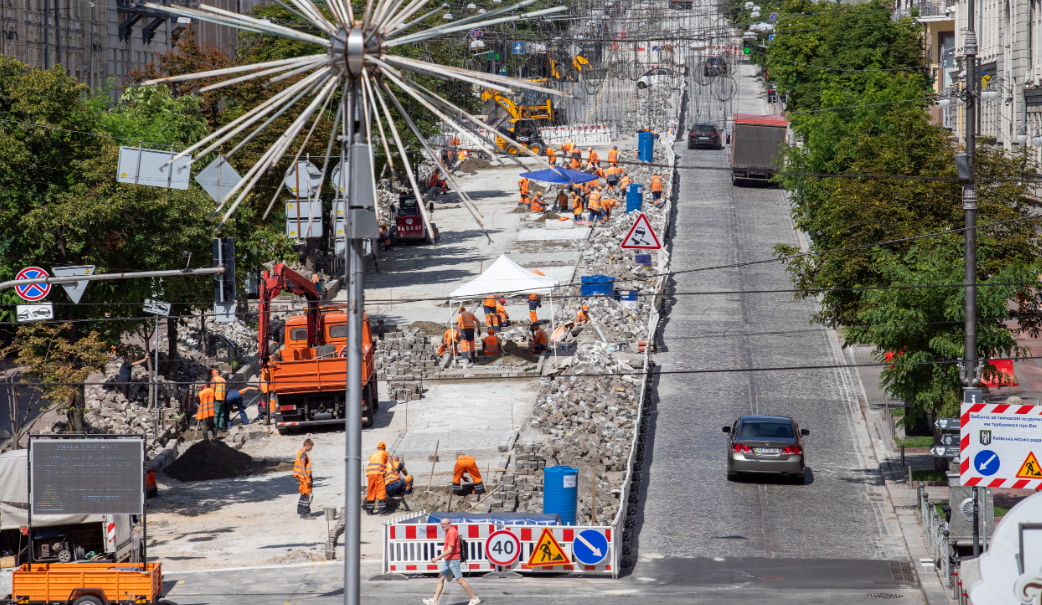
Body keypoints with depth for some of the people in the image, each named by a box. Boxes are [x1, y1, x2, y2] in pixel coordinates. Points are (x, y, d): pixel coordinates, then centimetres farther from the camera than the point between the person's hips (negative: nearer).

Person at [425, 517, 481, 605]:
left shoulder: (452, 532, -17)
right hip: (448, 560, 10)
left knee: (460, 580, -6)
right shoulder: (449, 532, 14)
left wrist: (437, 558, -20)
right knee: (441, 578, 6)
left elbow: (449, 550, -22)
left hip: (453, 560, -10)